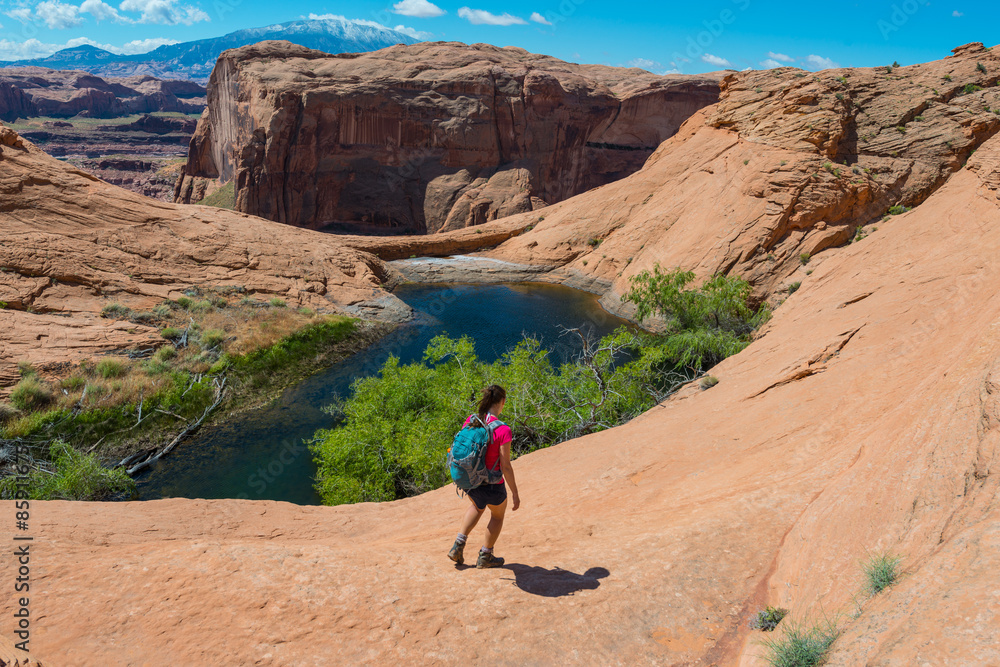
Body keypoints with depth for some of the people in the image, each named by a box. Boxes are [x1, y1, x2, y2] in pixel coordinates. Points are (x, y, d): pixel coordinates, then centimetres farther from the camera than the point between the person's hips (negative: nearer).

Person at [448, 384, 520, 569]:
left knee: (476, 507, 37)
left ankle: (459, 544, 27)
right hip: (492, 487, -5)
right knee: (498, 515, 28)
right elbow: (506, 467, -21)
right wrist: (515, 494, -9)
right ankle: (485, 557, 41)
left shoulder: (470, 420, -8)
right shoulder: (503, 430, -24)